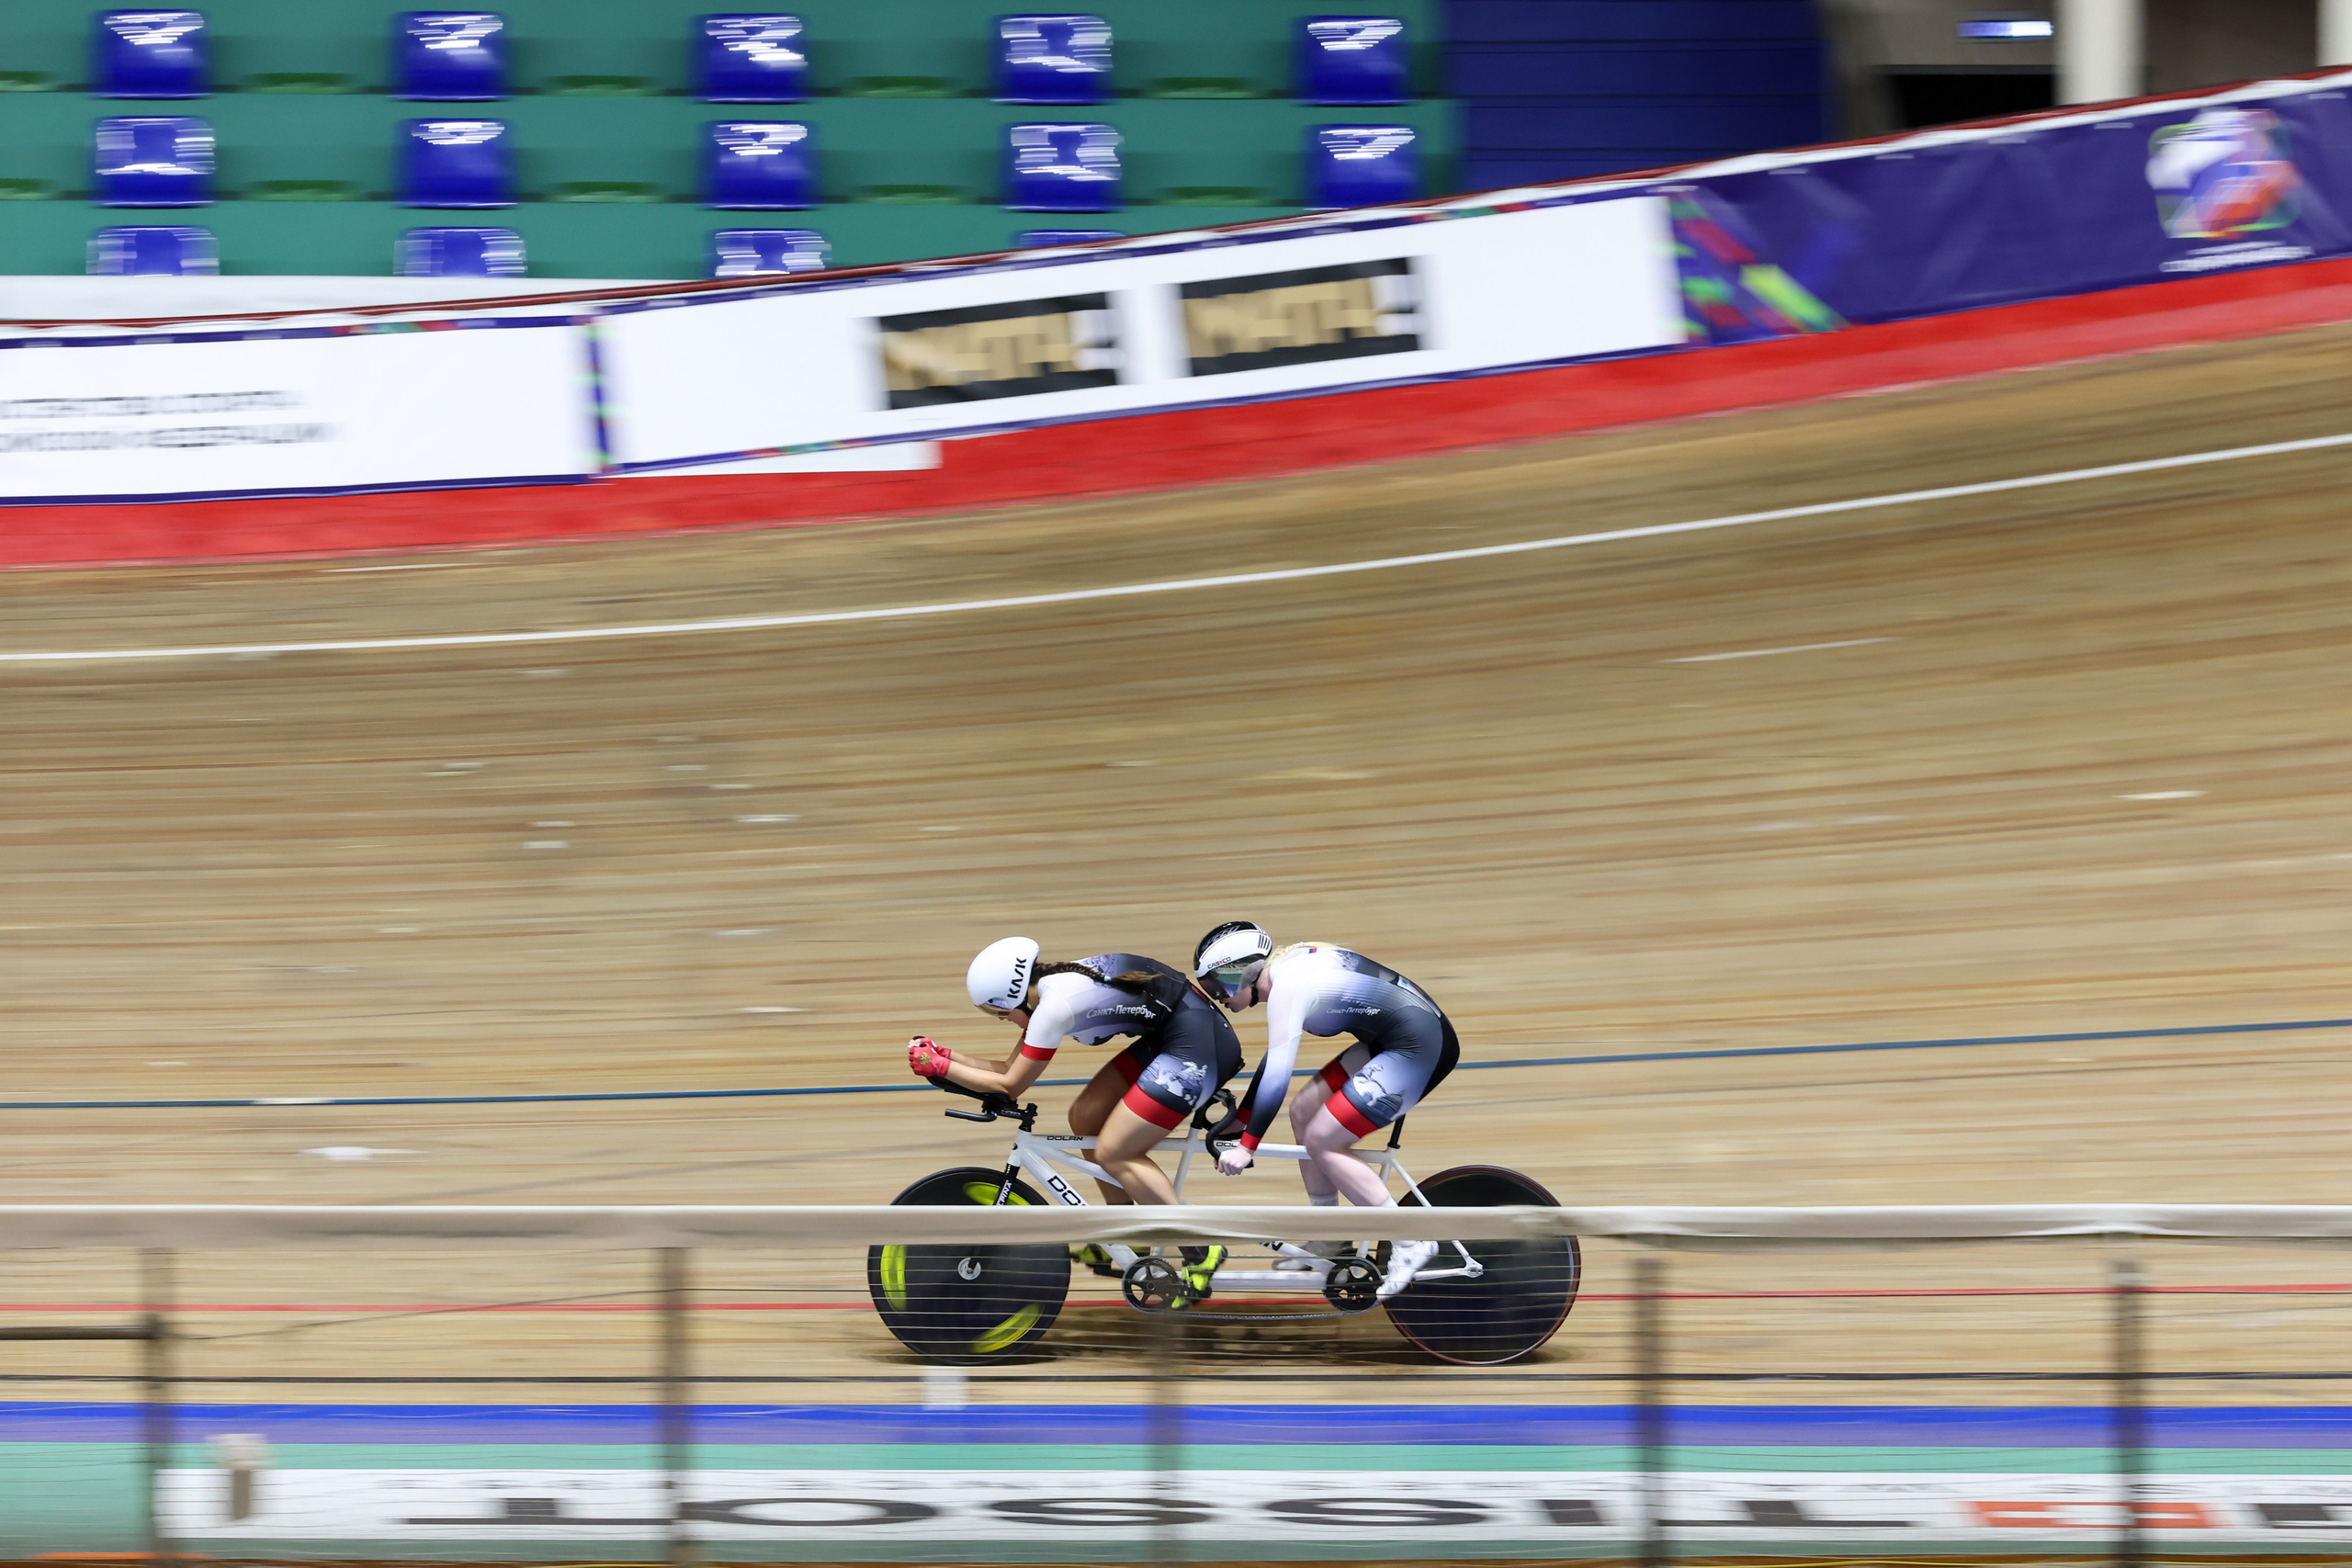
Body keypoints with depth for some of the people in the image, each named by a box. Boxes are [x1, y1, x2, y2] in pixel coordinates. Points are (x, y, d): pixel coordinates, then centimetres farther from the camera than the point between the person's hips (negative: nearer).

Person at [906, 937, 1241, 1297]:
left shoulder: (1054, 1005, -19)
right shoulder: (1053, 988, 10)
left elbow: (1011, 1085, -10)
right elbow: (1010, 1069, 16)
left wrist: (940, 1068, -4)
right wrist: (944, 1055, 8)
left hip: (1199, 1048, -10)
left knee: (1113, 1153, -8)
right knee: (1086, 1118, 11)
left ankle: (1200, 1252, -4)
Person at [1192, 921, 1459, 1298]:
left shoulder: (1287, 989, -17)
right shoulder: (1287, 969, 12)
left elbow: (1277, 1076, -22)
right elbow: (1276, 1059, 23)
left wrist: (1246, 1144, -17)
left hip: (1420, 1049, -10)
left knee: (1321, 1141, -8)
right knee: (1304, 1111, 12)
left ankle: (1411, 1244, -5)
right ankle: (1328, 1244, 20)